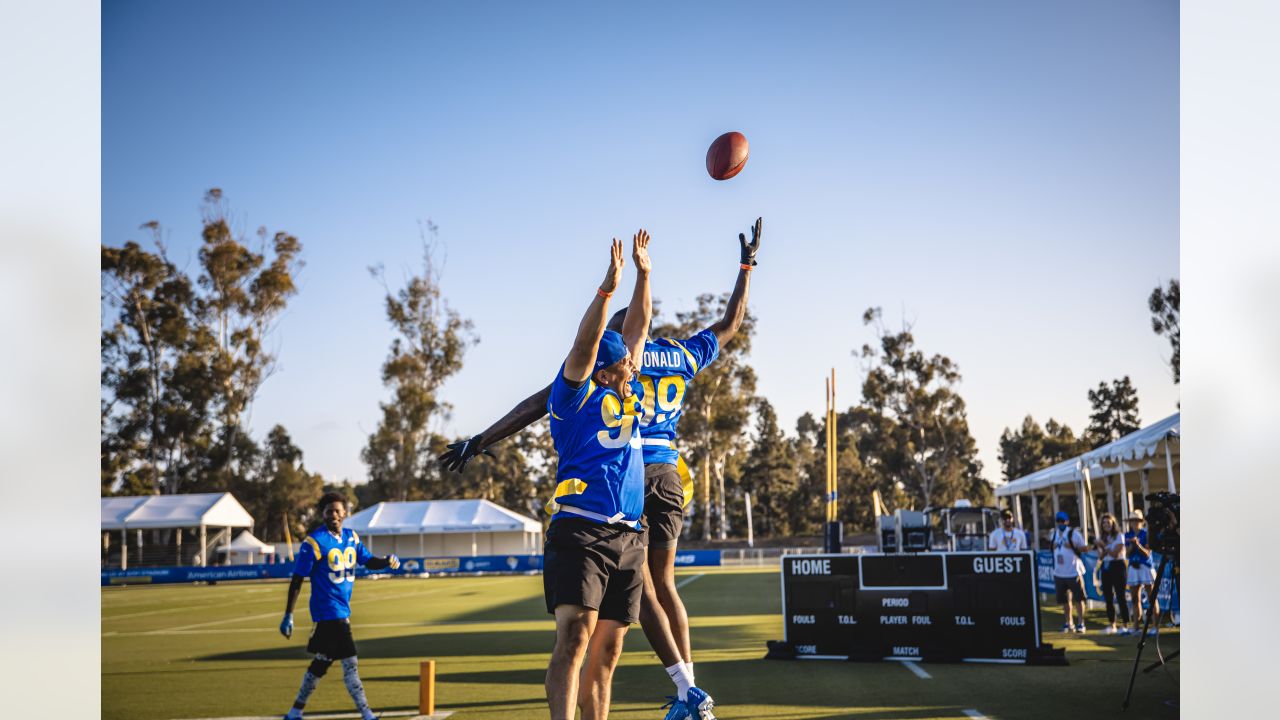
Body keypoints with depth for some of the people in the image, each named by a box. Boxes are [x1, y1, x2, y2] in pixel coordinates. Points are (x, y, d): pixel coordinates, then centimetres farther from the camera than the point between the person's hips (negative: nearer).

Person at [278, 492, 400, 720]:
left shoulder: (351, 536, 8)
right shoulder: (314, 541, -13)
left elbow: (368, 561, 14)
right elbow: (297, 579, -12)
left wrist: (388, 561, -9)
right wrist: (288, 615, -14)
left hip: (343, 610, 8)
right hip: (328, 610, -8)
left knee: (322, 661, 14)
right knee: (349, 662, -8)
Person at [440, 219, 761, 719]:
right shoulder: (681, 356, 13)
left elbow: (540, 403, -3)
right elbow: (730, 325, 30)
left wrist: (478, 443, -1)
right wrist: (746, 267, 41)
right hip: (666, 475, 5)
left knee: (641, 589, -1)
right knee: (664, 584, 15)